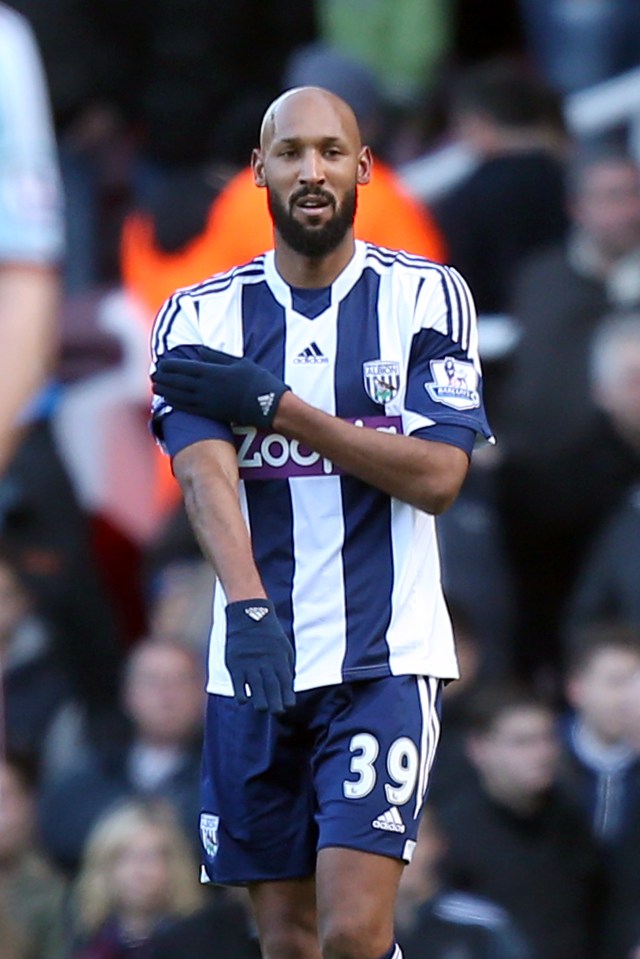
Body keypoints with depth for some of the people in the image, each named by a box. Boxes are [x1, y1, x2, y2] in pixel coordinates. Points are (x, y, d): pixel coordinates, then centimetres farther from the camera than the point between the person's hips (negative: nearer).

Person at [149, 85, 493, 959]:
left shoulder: (428, 296, 1)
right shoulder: (201, 318, 3)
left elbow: (438, 476, -8)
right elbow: (205, 473, -13)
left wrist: (276, 407, -14)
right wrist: (246, 606, -31)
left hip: (385, 656, -2)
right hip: (255, 658, 2)